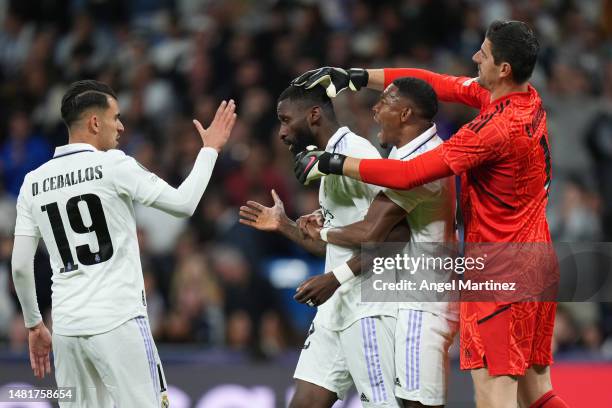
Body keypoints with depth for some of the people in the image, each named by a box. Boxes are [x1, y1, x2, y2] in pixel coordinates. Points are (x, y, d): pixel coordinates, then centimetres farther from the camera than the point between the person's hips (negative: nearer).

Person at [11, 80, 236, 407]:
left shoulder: (33, 182, 8)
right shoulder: (112, 165, -6)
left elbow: (20, 266, 8)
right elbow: (184, 204, -4)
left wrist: (33, 325, 20)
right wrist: (210, 148, 9)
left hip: (67, 327, 5)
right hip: (118, 321, -5)